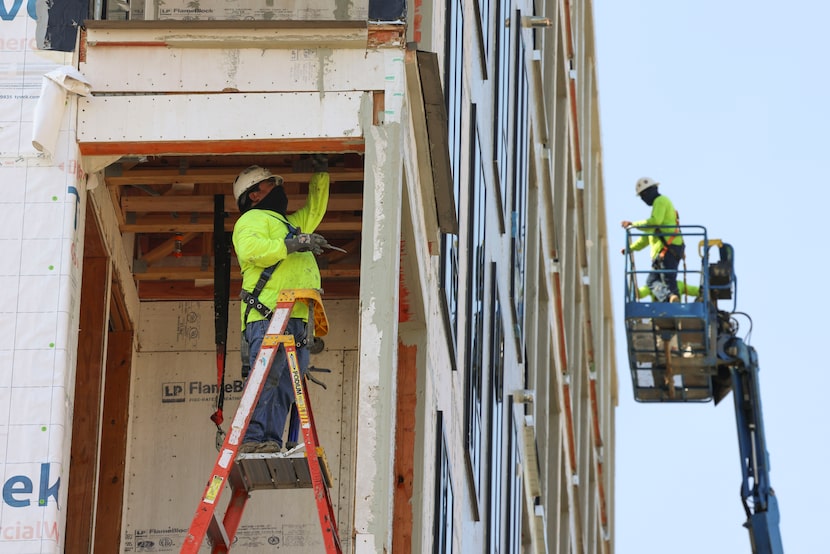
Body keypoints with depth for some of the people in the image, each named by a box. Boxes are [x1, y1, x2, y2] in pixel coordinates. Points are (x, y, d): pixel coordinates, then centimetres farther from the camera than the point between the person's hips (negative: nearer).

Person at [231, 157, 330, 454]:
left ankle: (271, 441, -8)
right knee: (267, 376, -21)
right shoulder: (252, 219, 7)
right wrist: (291, 245, -15)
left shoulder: (289, 223, 35)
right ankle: (252, 438, -27)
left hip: (296, 319, 9)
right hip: (268, 315, -9)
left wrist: (320, 174, 42)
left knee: (285, 385, -2)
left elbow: (314, 211, 50)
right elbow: (250, 250, -13)